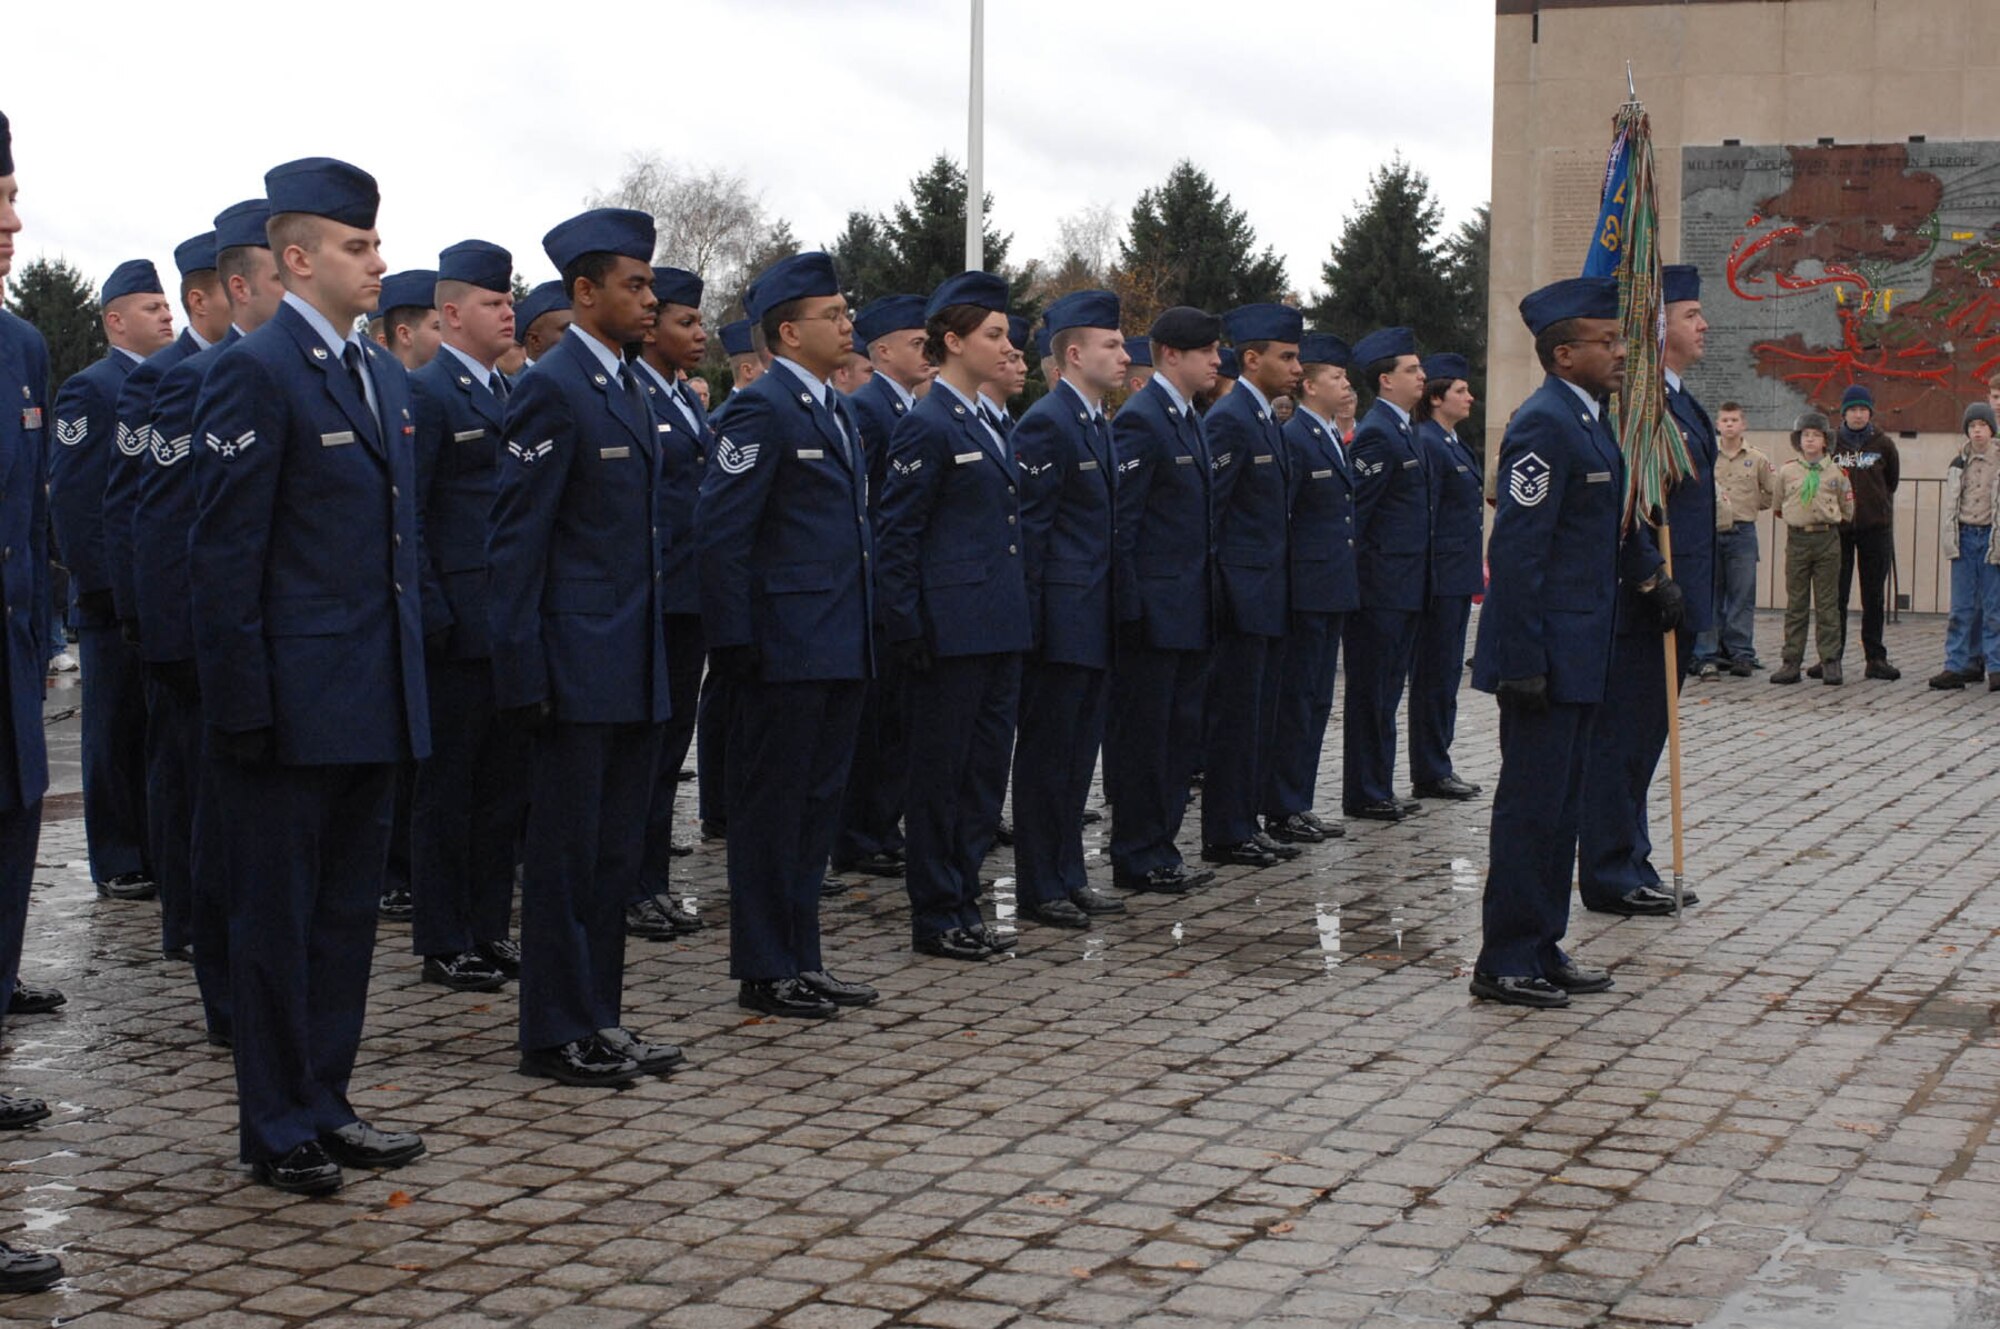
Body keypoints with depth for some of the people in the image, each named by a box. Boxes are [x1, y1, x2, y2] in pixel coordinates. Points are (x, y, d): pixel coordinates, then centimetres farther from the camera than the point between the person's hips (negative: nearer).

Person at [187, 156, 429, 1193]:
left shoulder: (382, 376, 14)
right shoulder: (255, 372, -11)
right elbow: (223, 553, -14)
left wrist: (409, 674, 15)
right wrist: (243, 707, -17)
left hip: (371, 704, 8)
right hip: (292, 705, -8)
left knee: (347, 907, 14)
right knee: (276, 915, 3)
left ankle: (324, 1106, 24)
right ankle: (277, 1128, 12)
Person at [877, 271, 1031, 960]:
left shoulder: (990, 424, 16)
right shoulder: (927, 426, -11)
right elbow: (898, 536, -13)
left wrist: (1017, 612, 18)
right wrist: (909, 635, -16)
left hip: (998, 630, 9)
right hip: (951, 633, -9)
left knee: (984, 773, 12)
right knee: (939, 774, 1)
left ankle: (962, 907, 20)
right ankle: (936, 918, 8)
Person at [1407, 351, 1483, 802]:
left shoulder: (1453, 444, 16)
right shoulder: (1427, 444, -15)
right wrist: (1428, 577, -21)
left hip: (1458, 576, 10)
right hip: (1441, 575, -10)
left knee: (1445, 672, 13)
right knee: (1434, 672, -3)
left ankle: (1435, 768, 20)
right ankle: (1430, 773, 3)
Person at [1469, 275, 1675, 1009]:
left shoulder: (1590, 422, 13)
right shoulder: (1544, 424, -18)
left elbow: (1616, 514, 29)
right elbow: (1515, 548, -22)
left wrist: (1651, 575, 17)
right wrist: (1521, 663, -24)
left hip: (1579, 651, 10)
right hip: (1547, 651, -10)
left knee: (1560, 802, 15)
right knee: (1531, 803, -4)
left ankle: (1542, 949, 24)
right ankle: (1506, 963, 3)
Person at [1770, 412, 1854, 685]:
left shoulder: (1836, 472, 4)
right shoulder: (1786, 471, 5)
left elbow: (1847, 511, 14)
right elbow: (1779, 506, 18)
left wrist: (1829, 520, 7)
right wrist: (1797, 519, 12)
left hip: (1827, 539, -1)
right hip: (1797, 539, 1)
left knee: (1827, 603, 2)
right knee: (1796, 603, 4)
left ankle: (1830, 662, 5)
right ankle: (1792, 662, 8)